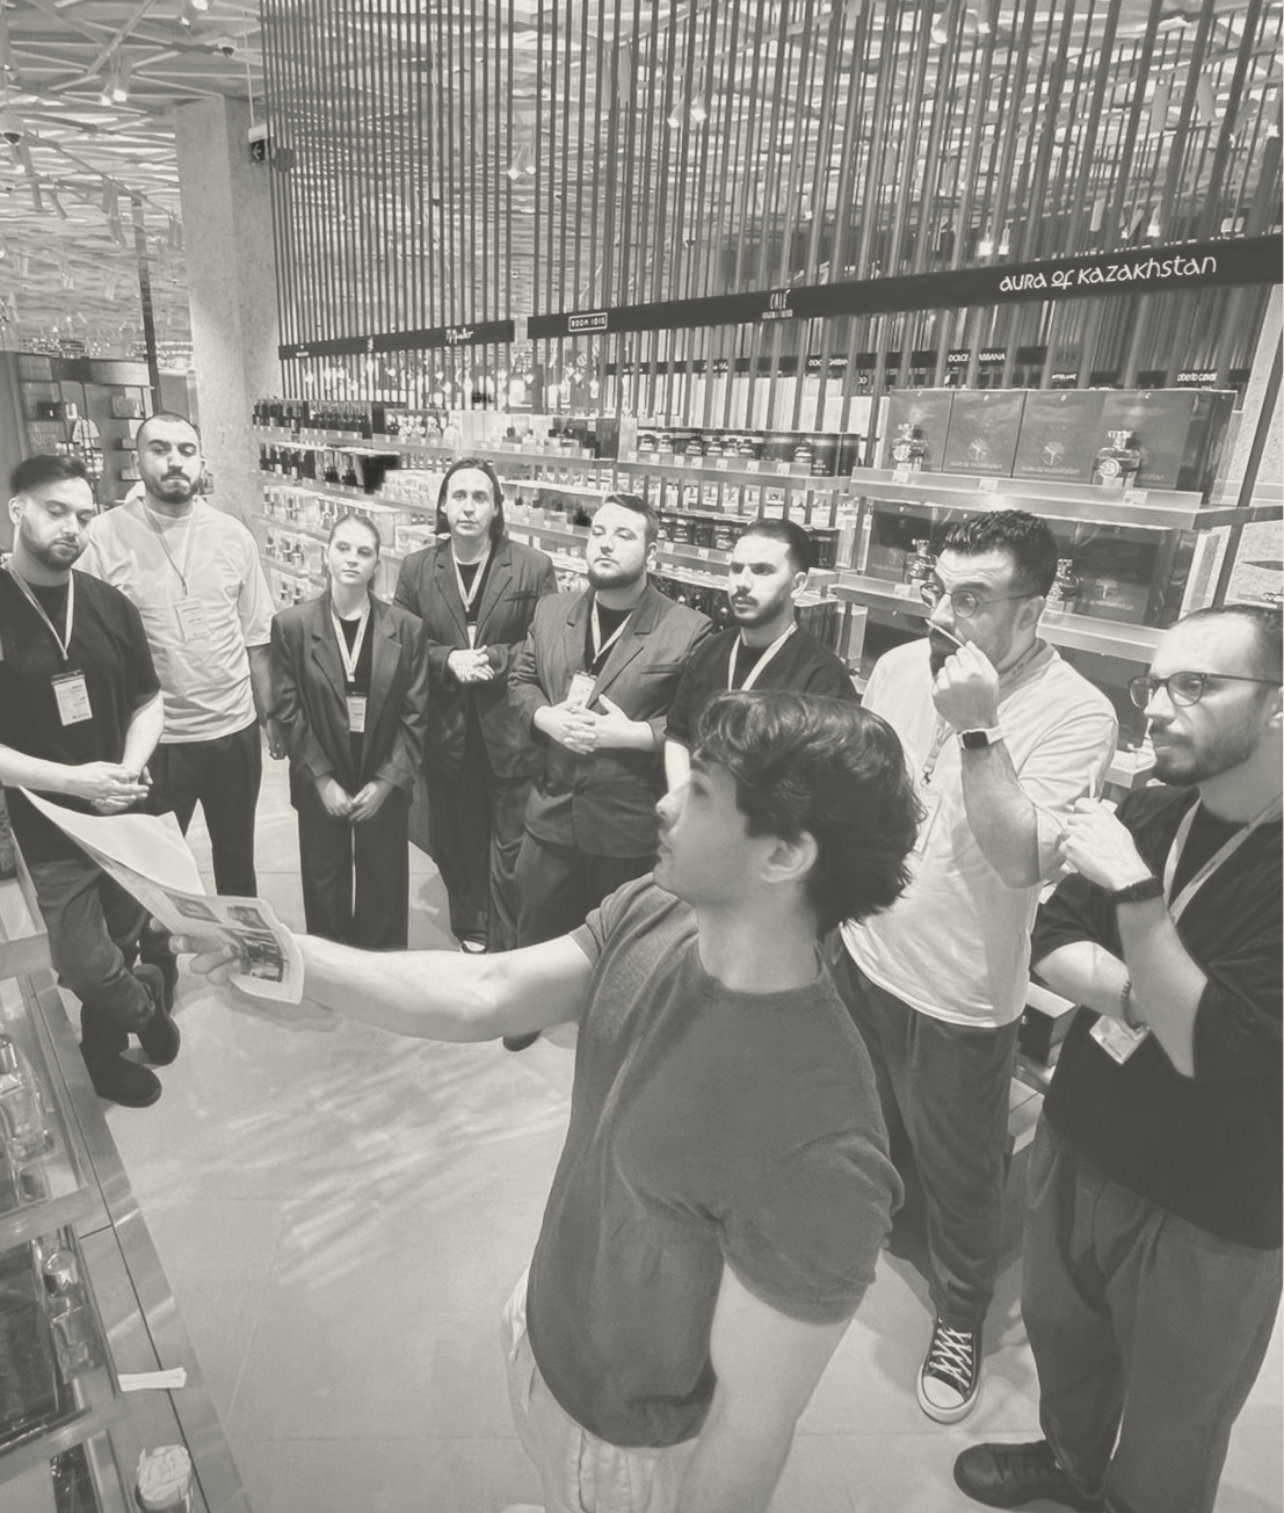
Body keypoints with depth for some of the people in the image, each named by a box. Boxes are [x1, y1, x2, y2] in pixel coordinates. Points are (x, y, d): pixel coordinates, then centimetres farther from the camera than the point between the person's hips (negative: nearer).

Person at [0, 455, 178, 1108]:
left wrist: (132, 765, -11)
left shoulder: (109, 606, -2)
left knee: (122, 943, 16)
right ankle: (147, 1002, 29)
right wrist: (73, 779, -22)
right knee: (87, 965, -5)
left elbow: (147, 701, 7)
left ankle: (105, 1054, 41)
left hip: (128, 813, 3)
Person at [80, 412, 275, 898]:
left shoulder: (232, 535, -1)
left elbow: (256, 638, 2)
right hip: (152, 739, -2)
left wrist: (271, 716, 2)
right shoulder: (104, 536, -9)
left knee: (237, 857, 21)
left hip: (235, 731, 2)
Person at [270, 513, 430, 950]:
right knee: (325, 895, 12)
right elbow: (287, 711, -4)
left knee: (384, 897, 11)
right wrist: (322, 780, -10)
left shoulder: (407, 628, -4)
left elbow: (415, 714, -4)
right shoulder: (291, 625, -5)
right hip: (320, 788, 0)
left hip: (385, 789, 0)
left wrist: (387, 782, -10)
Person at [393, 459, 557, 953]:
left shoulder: (533, 567, -5)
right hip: (445, 732, 3)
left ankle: (506, 950, 23)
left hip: (510, 732, -3)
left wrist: (493, 658, -17)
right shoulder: (416, 568, 4)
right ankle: (469, 933, 40)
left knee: (510, 851, 5)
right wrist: (449, 659, -13)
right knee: (455, 843, 17)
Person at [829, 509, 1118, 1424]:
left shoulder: (1075, 716, -22)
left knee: (957, 1173, 17)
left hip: (961, 997, -5)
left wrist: (978, 727, -36)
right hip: (859, 953, 5)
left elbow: (1024, 862, -30)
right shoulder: (899, 666, -6)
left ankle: (961, 1313, 45)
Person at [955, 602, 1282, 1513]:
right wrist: (1140, 994, -21)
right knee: (1059, 1332, 30)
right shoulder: (1150, 813, -5)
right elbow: (1052, 948, -3)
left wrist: (1133, 892, -34)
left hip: (1210, 1218, -5)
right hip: (1077, 1149, 6)